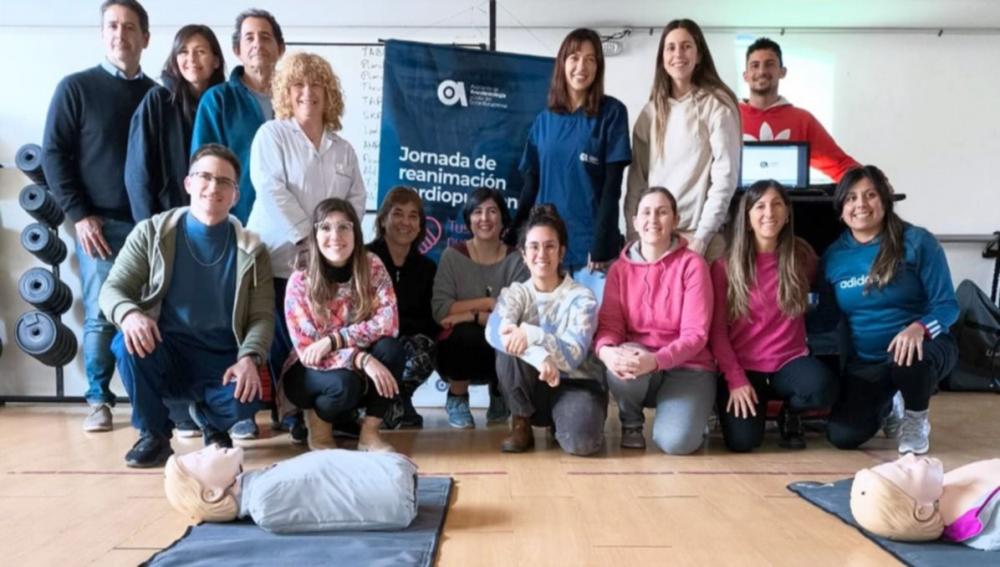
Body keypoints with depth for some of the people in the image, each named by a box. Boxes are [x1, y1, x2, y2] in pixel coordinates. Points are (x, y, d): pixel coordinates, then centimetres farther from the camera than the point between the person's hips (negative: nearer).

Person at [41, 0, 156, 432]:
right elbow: (53, 154, 1)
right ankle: (99, 400, 13)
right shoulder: (76, 88, 5)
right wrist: (78, 214, -8)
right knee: (100, 316, 0)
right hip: (101, 224, -2)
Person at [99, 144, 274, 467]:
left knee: (242, 403, -30)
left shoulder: (251, 250, 1)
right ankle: (154, 434, -6)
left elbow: (262, 316, -5)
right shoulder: (152, 233, 2)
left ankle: (214, 425, 12)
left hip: (222, 360, 0)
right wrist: (129, 314, -27)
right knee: (129, 344, -32)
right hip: (164, 352, 1)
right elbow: (112, 288, -2)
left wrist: (249, 358, -24)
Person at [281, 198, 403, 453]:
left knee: (391, 349, -27)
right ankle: (318, 422, 1)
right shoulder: (301, 281, -17)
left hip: (358, 365, 3)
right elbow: (306, 349, -20)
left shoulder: (372, 267, -11)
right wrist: (363, 359, -34)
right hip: (310, 372, -2)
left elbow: (388, 322, -19)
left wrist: (333, 340, -29)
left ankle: (369, 432, -12)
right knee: (344, 384, -34)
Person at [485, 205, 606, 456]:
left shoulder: (581, 298, -10)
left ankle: (571, 418, 6)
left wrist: (530, 335, -38)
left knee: (578, 442, -31)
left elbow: (573, 355, -23)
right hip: (535, 386, 2)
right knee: (508, 349, -27)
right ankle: (521, 426, -9)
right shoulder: (515, 292, -3)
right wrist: (540, 357, -41)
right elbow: (493, 331, -25)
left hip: (577, 384, -2)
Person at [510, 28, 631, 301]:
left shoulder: (612, 112, 0)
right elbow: (531, 183, 11)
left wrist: (601, 244, -14)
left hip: (591, 242, -3)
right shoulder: (545, 119, 11)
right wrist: (514, 235, 2)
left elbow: (612, 184, -7)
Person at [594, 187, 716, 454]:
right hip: (636, 358, 2)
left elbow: (695, 334, -15)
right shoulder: (620, 268, 2)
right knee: (620, 363, -35)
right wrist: (606, 350, -32)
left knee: (676, 441, -27)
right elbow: (609, 322, -7)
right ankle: (631, 423, -1)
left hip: (686, 367, -2)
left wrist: (656, 360, -33)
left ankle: (687, 411, 13)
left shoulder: (692, 265, -8)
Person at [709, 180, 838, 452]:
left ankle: (790, 412, 6)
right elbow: (717, 330, -6)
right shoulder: (725, 265, -5)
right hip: (744, 367, -2)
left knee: (823, 387, -32)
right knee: (743, 441, -22)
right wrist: (736, 380, -14)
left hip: (789, 361, 2)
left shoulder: (802, 255, 1)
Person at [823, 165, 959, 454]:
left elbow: (947, 304, -12)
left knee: (907, 359, -41)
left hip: (920, 346, -3)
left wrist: (918, 328, -33)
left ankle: (916, 419, -3)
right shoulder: (833, 256, -1)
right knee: (842, 436, -13)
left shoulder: (917, 242, -10)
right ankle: (887, 401, 24)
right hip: (864, 361, 3)